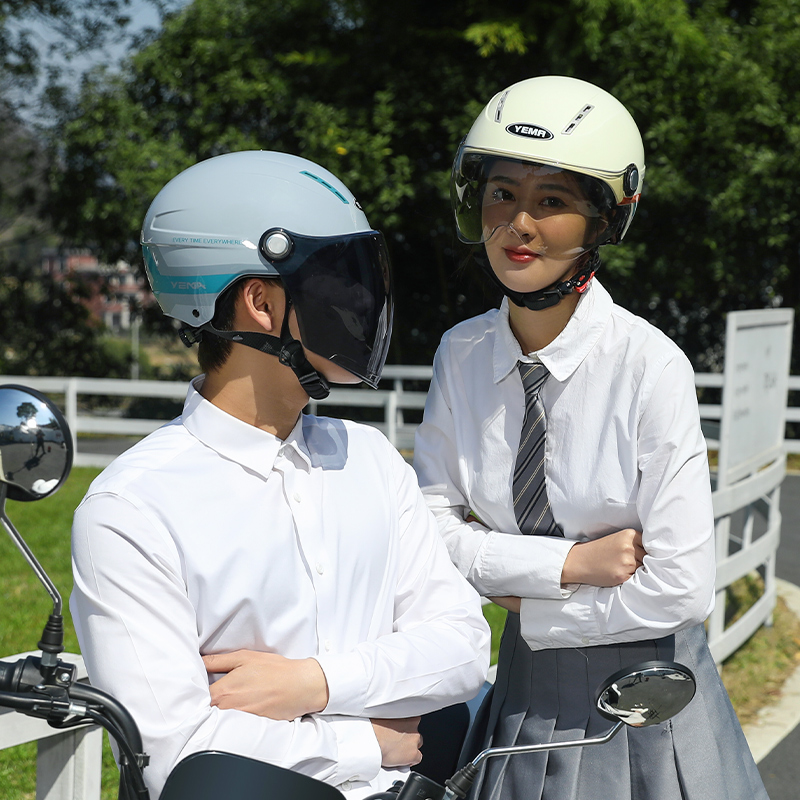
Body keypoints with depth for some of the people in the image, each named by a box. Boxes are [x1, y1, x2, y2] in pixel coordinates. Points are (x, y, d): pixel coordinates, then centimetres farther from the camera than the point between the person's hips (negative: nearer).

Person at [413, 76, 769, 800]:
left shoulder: (650, 366, -19)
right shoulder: (462, 354, -4)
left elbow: (677, 591, -20)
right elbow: (429, 525, -5)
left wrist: (527, 607, -9)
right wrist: (568, 563, -18)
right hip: (527, 692, 4)